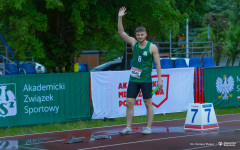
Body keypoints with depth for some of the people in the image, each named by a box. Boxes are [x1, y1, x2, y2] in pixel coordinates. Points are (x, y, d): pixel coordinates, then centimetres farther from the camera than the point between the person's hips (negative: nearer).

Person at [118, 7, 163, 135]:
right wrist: (120, 18, -9)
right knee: (129, 103, -1)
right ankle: (128, 128, 3)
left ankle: (149, 128, 9)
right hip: (133, 79, 4)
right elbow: (121, 32, 2)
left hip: (146, 80, -4)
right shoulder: (134, 43, 6)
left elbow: (157, 63, -4)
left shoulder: (152, 47, -5)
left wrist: (159, 79, -9)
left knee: (148, 103, 3)